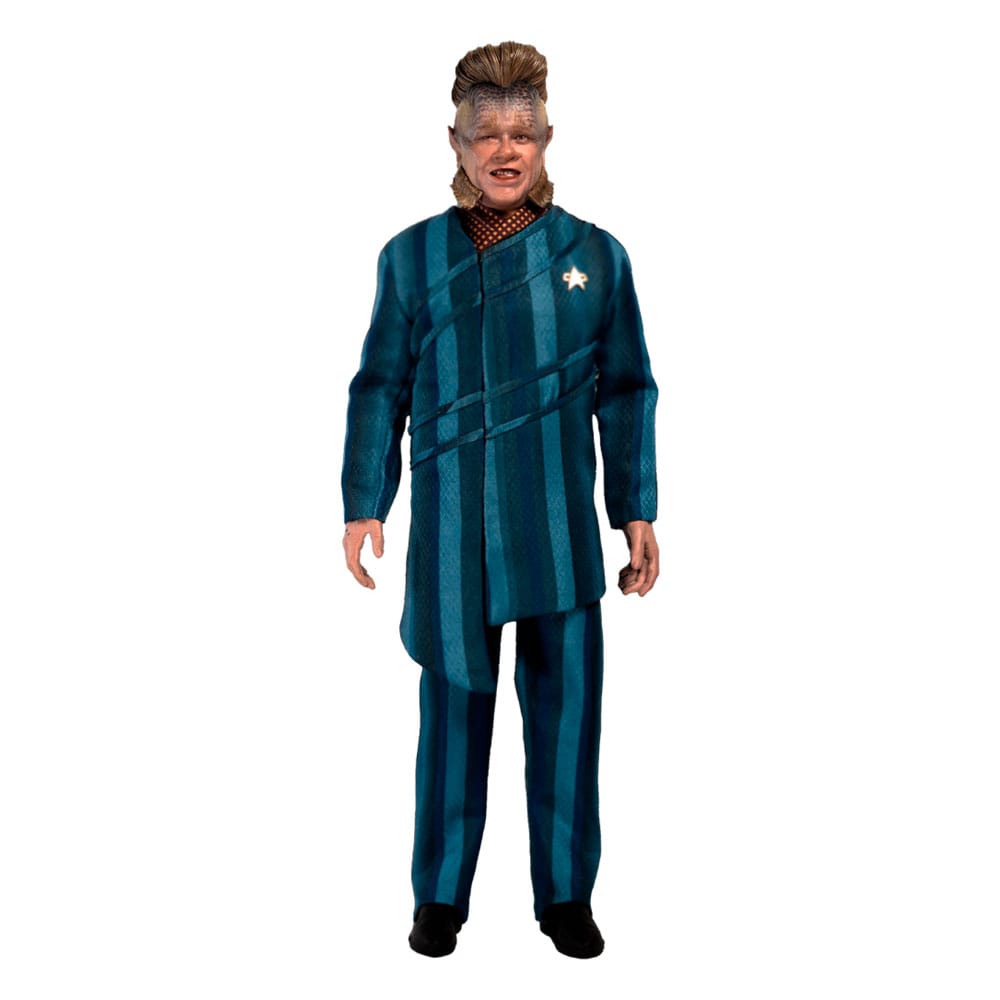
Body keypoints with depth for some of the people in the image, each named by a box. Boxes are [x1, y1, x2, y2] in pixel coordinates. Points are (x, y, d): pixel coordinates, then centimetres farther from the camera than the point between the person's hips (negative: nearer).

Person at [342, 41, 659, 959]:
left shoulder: (596, 255, 4)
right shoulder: (413, 257, 5)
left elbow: (625, 392, 8)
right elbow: (381, 389, 8)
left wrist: (637, 511, 5)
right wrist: (364, 505, 4)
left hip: (561, 524, 0)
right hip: (451, 526, 0)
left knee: (567, 703, 6)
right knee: (454, 703, 7)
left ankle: (566, 894, 23)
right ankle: (442, 893, 23)